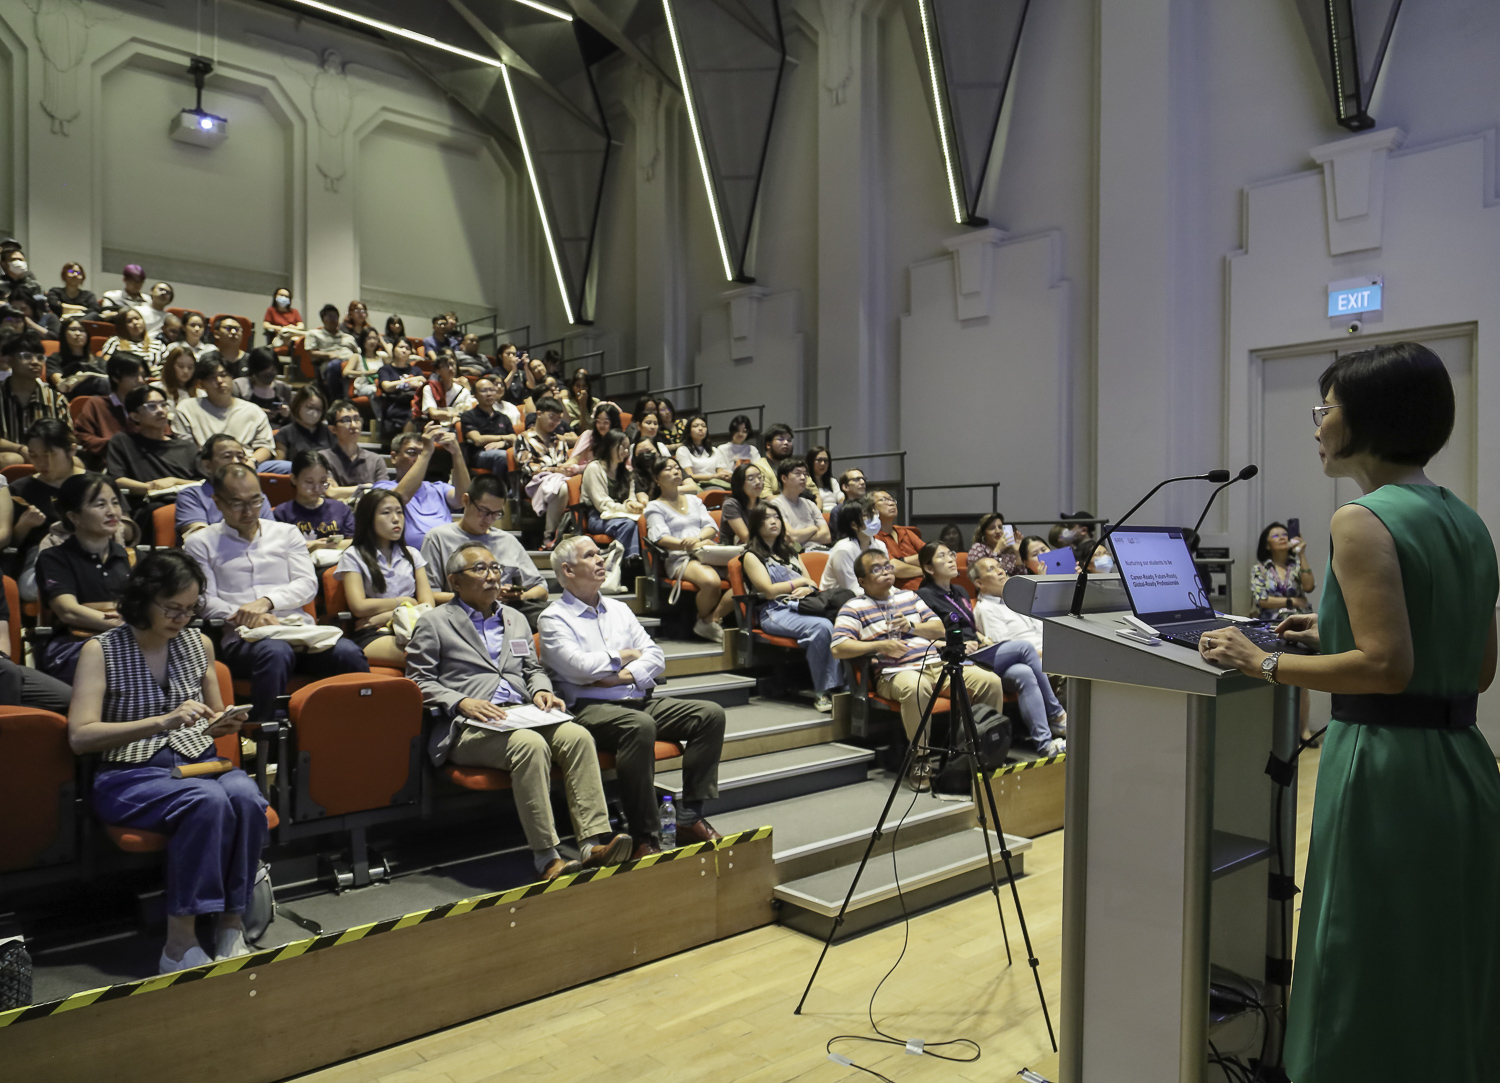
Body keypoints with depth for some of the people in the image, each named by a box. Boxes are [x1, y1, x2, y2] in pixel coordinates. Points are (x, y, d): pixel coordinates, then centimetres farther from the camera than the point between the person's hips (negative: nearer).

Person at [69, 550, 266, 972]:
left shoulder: (199, 644, 11)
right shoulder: (102, 650, -2)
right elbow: (79, 736, -13)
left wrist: (225, 725, -1)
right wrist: (163, 721, -24)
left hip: (199, 762, 4)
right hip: (129, 775, -4)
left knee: (245, 797, -31)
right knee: (208, 801, -35)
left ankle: (232, 926, -21)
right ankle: (181, 944, -27)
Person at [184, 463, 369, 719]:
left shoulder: (286, 532, 24)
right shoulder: (199, 543, 18)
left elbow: (308, 584, 11)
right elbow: (204, 601, 5)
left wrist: (267, 601, -8)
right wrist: (245, 617, -14)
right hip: (244, 638, -2)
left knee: (349, 654, -31)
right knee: (276, 652, -40)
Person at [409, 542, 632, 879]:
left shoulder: (515, 619, 27)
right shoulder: (434, 623, 10)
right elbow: (420, 682, 3)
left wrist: (541, 689, 4)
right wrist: (461, 702, -13)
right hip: (468, 726, -5)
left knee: (578, 736, -26)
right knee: (531, 745, -36)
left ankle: (593, 843, -31)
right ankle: (546, 858, -33)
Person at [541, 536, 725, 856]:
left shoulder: (618, 609, 23)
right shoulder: (554, 618, 3)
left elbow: (655, 656, 13)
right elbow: (580, 667, -13)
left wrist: (625, 675, -6)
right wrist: (624, 656, 3)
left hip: (643, 699, 7)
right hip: (592, 708, -7)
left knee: (711, 713, -13)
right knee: (639, 726, -38)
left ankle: (689, 817, -12)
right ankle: (645, 837, -30)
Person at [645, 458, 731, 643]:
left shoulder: (693, 499, 29)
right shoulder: (655, 507, 13)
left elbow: (712, 526, 15)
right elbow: (661, 538, -4)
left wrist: (698, 538, -7)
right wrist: (687, 545, -20)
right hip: (680, 558, -5)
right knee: (711, 581, -38)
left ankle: (712, 619, -18)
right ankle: (703, 620, -10)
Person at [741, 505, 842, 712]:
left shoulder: (790, 552, 29)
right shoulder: (752, 556, 9)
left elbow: (812, 584, 23)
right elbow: (769, 591, -4)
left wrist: (808, 589, -1)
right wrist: (799, 581, 5)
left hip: (802, 606, 5)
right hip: (776, 612, -5)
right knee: (822, 627, -35)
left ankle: (843, 685, -34)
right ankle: (824, 693, -31)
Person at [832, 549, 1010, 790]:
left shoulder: (909, 596, 24)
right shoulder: (854, 609, 6)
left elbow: (939, 628, 21)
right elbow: (838, 648, -7)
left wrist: (912, 627, 1)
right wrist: (879, 645, -14)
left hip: (938, 664, 6)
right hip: (895, 673, -6)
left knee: (991, 682, -14)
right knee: (915, 688, -43)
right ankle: (919, 760, -26)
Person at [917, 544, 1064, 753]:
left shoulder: (960, 592, 25)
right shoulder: (924, 596, 0)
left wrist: (982, 638, 9)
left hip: (978, 654, 8)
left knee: (1025, 673, -23)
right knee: (1024, 647, -22)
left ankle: (1044, 742, -24)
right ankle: (1057, 716, -14)